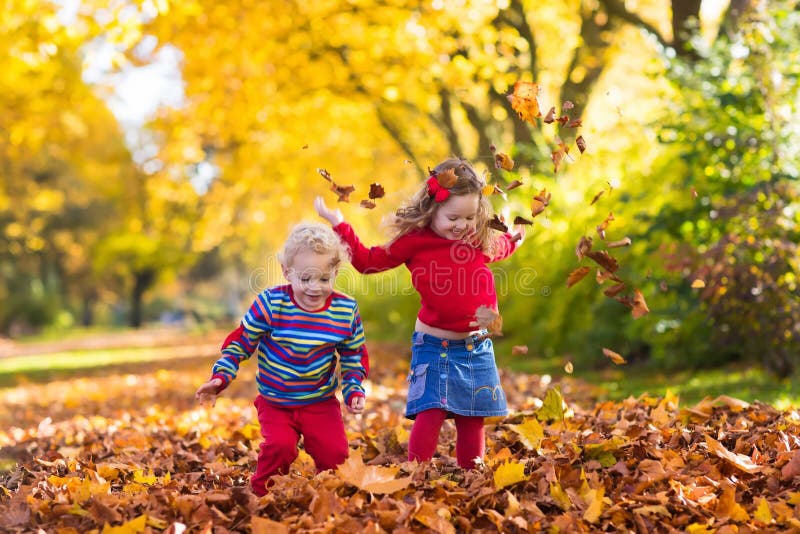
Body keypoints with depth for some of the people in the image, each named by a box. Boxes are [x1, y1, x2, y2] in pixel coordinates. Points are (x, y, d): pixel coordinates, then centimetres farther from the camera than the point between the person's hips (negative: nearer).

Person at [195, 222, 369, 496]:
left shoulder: (345, 310, -7)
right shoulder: (270, 304, -14)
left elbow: (354, 356, 7)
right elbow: (240, 342, -5)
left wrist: (354, 390, -6)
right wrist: (220, 377, -15)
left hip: (321, 403, 2)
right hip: (275, 403, -2)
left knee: (335, 453, -13)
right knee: (280, 446, -25)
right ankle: (262, 493, 5)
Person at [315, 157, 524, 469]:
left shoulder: (483, 241, 3)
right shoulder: (414, 241, -7)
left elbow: (503, 248, 31)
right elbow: (369, 261, 4)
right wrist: (339, 225, 3)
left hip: (477, 347, 3)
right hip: (434, 346, -3)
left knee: (472, 420, 8)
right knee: (430, 413, -14)